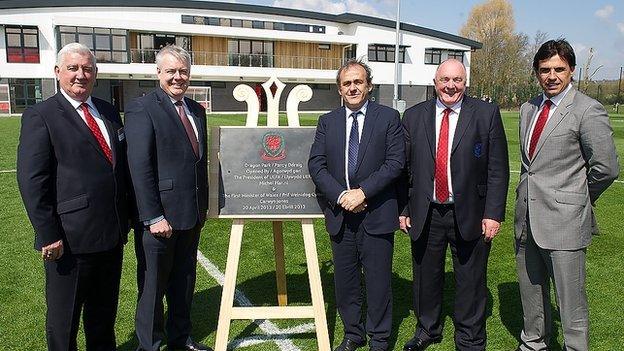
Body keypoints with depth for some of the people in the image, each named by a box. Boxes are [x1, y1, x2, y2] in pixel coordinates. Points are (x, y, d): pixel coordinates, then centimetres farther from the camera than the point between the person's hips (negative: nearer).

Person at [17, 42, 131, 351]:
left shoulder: (109, 112, 10)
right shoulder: (40, 116, -9)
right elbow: (31, 180, -13)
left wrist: (126, 218, 11)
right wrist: (48, 235, -16)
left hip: (112, 234, 6)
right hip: (69, 240, -6)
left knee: (105, 311, 22)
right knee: (64, 317, 12)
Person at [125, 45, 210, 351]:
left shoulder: (196, 110, 11)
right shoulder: (142, 108, -11)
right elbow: (139, 167, -16)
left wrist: (203, 205, 13)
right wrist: (153, 217, -19)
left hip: (191, 215, 7)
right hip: (159, 216, -7)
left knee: (184, 280, 19)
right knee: (153, 283, 8)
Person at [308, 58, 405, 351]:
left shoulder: (388, 118, 0)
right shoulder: (327, 121, 8)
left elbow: (395, 162, -8)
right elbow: (315, 164, 1)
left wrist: (363, 192, -16)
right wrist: (341, 195, -12)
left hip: (376, 214, -3)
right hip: (340, 213, 3)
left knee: (378, 281, 7)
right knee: (345, 280, 13)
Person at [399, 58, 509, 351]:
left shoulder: (487, 114, -2)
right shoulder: (413, 116, 4)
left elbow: (498, 169, -4)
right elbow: (404, 167, 6)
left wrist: (493, 213, -9)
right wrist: (403, 209, 2)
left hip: (470, 215, -2)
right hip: (425, 214, 2)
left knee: (470, 283, 10)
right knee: (426, 279, 16)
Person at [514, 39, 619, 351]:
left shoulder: (588, 110, -11)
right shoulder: (528, 108, 11)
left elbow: (606, 168, -12)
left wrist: (578, 199, 0)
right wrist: (529, 194, 12)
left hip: (564, 220, -7)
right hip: (527, 218, 7)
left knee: (571, 300, 3)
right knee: (530, 291, 20)